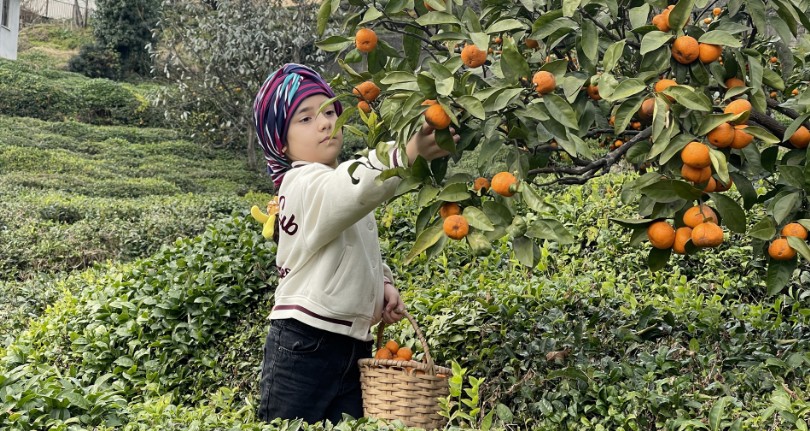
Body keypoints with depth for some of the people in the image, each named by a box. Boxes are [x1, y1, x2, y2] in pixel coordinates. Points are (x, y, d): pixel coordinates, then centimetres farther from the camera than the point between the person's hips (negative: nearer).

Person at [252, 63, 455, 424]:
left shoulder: (341, 181, 15)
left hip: (353, 346, 8)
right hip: (303, 346, -8)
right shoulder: (304, 185, -13)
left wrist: (383, 282, 9)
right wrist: (407, 154, -54)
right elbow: (357, 187, -37)